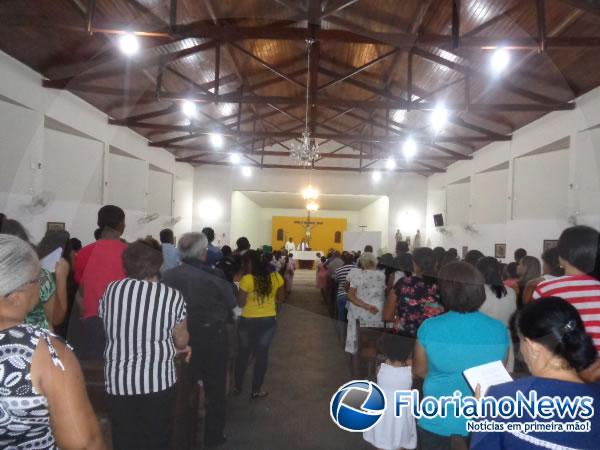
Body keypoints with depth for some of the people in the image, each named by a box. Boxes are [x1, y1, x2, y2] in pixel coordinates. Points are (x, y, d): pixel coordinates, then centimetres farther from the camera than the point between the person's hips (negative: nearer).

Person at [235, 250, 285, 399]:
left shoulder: (247, 279, -17)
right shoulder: (276, 277, -5)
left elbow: (241, 303, -13)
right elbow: (280, 298, 4)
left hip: (248, 321, -2)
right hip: (269, 320, 3)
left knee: (243, 354, 16)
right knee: (262, 354, 13)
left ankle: (238, 387, 30)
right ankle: (256, 390, 21)